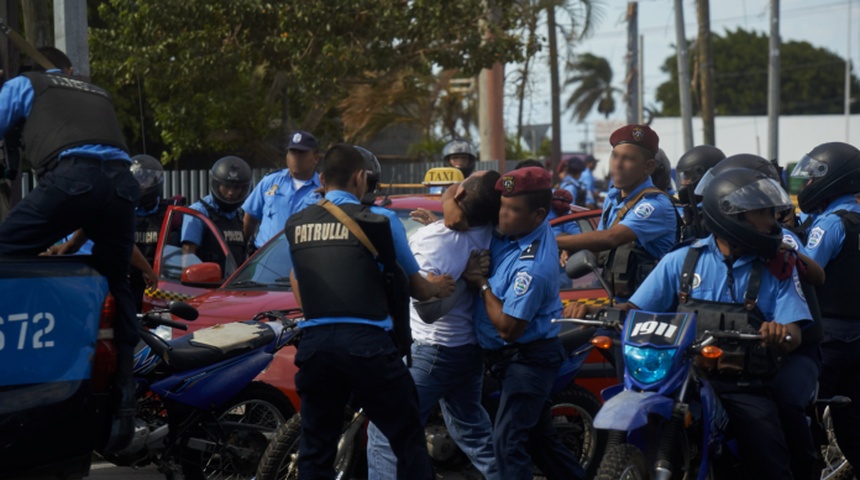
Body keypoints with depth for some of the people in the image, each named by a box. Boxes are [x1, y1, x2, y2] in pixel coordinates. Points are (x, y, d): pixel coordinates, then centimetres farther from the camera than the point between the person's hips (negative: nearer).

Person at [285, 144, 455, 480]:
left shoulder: (295, 225, 13)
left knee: (315, 451, 11)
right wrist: (436, 287, 36)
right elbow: (417, 288, 14)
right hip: (366, 344, -4)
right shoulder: (381, 220, 3)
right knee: (408, 441, 6)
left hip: (314, 344, 4)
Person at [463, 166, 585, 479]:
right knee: (539, 437, 18)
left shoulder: (532, 266, -28)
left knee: (508, 442, -16)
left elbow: (508, 327, -25)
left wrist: (482, 285, -14)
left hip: (527, 360, -10)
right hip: (520, 357, 10)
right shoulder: (520, 228, -2)